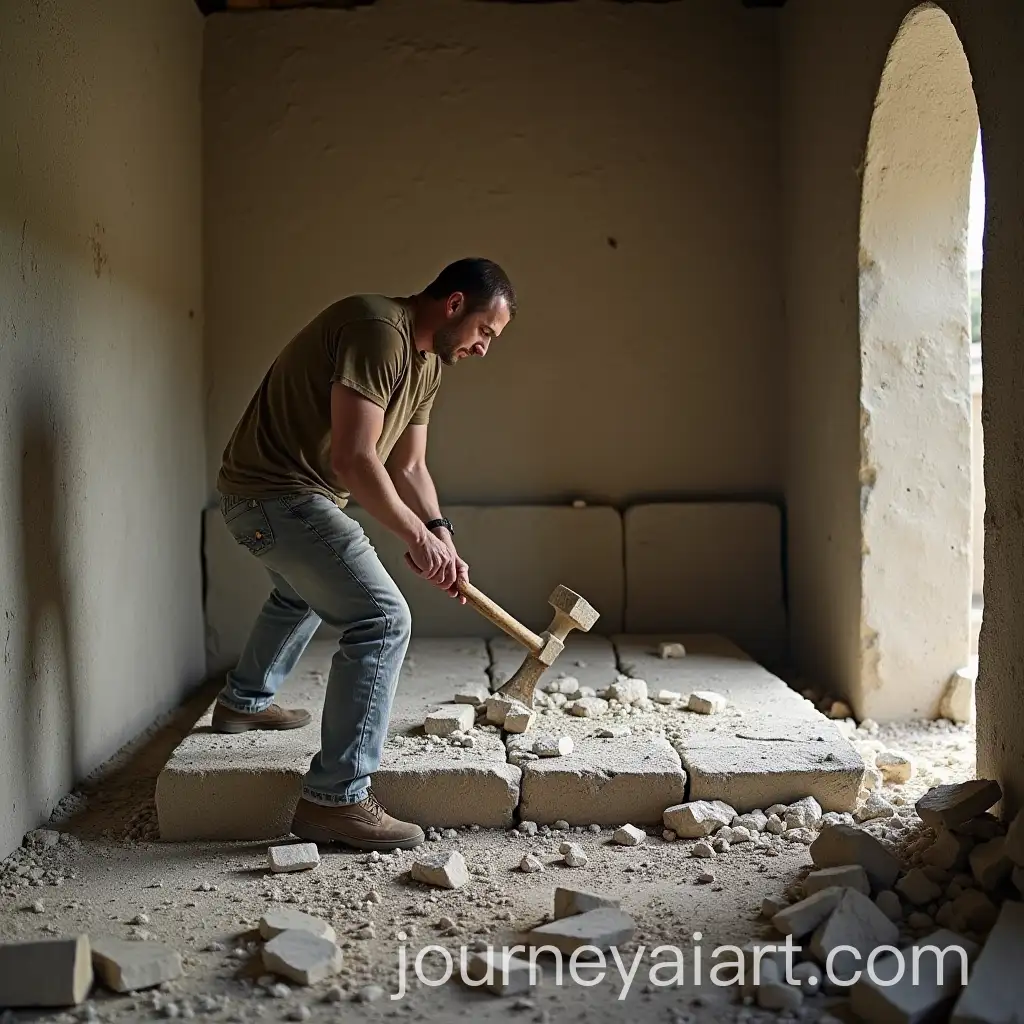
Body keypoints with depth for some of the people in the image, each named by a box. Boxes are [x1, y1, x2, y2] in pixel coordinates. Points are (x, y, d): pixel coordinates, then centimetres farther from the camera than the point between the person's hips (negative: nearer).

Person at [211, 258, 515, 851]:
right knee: (383, 620, -17)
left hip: (298, 493, 11)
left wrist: (440, 533, -4)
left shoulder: (427, 362, 10)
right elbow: (353, 458, -29)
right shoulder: (379, 331, -22)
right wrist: (417, 537, -23)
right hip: (277, 494, -11)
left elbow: (409, 465, 11)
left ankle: (245, 702, 58)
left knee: (305, 592, 35)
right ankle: (336, 799, -13)